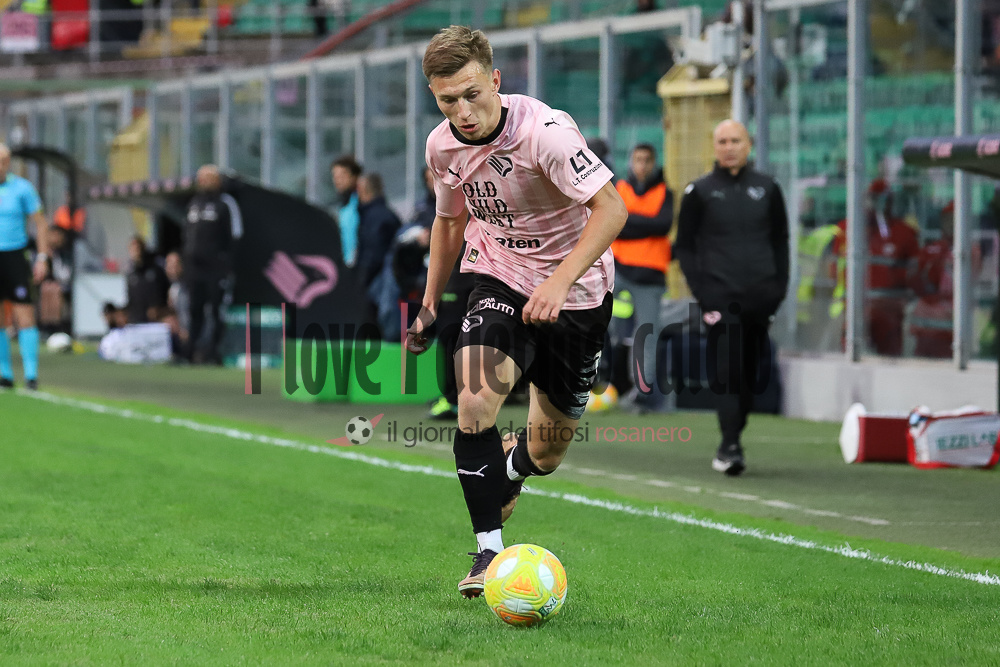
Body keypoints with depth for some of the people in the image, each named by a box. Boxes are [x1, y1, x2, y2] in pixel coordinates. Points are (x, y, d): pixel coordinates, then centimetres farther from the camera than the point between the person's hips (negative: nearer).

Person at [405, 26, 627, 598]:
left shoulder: (545, 131, -25)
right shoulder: (442, 145, -6)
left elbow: (612, 208, -28)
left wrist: (560, 281, -38)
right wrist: (430, 305, 17)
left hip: (577, 291, -3)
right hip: (500, 278, 3)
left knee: (546, 455, 8)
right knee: (475, 396, -26)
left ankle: (510, 464, 48)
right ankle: (489, 551, -17)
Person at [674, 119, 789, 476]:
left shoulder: (767, 189, 11)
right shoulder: (700, 192, 5)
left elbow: (780, 240, 19)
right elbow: (684, 246, 7)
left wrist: (779, 286, 8)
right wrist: (700, 290, -4)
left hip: (760, 296, 3)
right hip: (719, 295, -3)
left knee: (749, 370, 5)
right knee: (725, 366, -15)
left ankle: (732, 440, 15)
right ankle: (730, 444, -19)